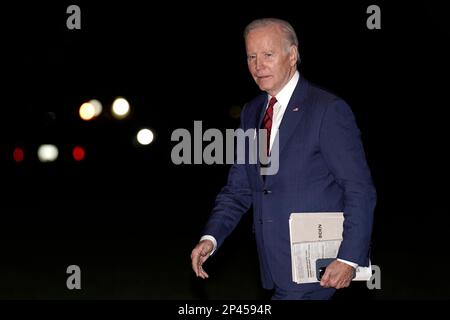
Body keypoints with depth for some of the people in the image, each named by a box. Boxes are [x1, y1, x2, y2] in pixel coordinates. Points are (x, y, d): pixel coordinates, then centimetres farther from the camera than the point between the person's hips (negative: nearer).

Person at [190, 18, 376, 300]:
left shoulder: (329, 109, -9)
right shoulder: (251, 113, 14)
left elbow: (360, 190, -12)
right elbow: (238, 189, 13)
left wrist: (349, 258, -19)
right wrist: (211, 237, -3)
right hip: (277, 270, 7)